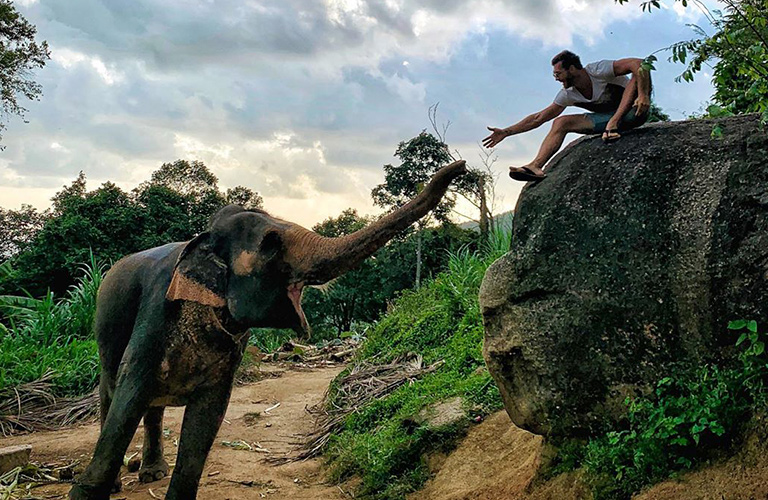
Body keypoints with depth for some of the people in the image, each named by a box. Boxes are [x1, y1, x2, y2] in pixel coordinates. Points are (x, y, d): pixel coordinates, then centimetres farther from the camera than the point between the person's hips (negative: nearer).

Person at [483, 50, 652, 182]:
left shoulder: (598, 71, -22)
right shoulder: (568, 95, -2)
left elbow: (640, 63, -30)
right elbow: (538, 118, 1)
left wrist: (643, 96, -41)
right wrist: (506, 132, -3)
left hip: (632, 112, -5)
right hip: (608, 117, 5)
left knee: (639, 73, -30)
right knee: (560, 122, -10)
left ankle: (613, 124, -36)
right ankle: (535, 166, -29)